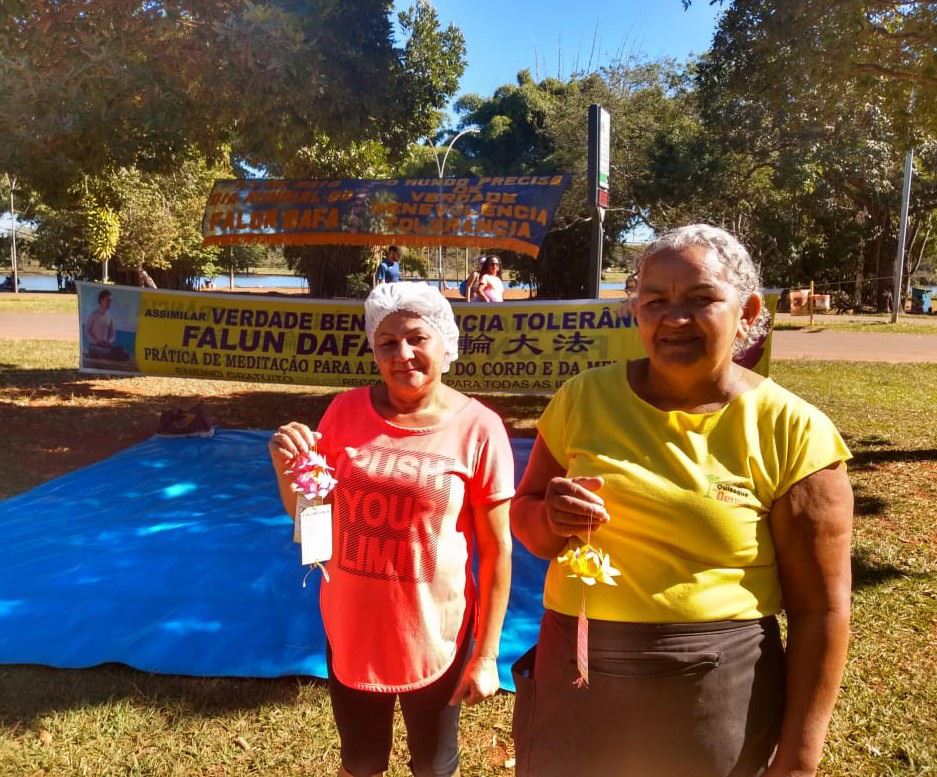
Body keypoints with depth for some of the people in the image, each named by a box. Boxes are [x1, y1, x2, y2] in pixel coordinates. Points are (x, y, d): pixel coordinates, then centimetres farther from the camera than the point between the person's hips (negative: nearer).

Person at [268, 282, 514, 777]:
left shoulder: (478, 428, -15)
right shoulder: (346, 411, -6)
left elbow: (497, 551, -10)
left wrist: (486, 655, -8)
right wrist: (285, 467, -15)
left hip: (434, 635, -2)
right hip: (352, 628, 3)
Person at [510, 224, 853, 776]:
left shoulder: (792, 432, -9)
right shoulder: (584, 399, -3)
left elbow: (820, 609, -5)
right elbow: (525, 513, 8)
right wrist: (554, 520, -16)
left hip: (719, 690, -2)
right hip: (577, 669, 3)